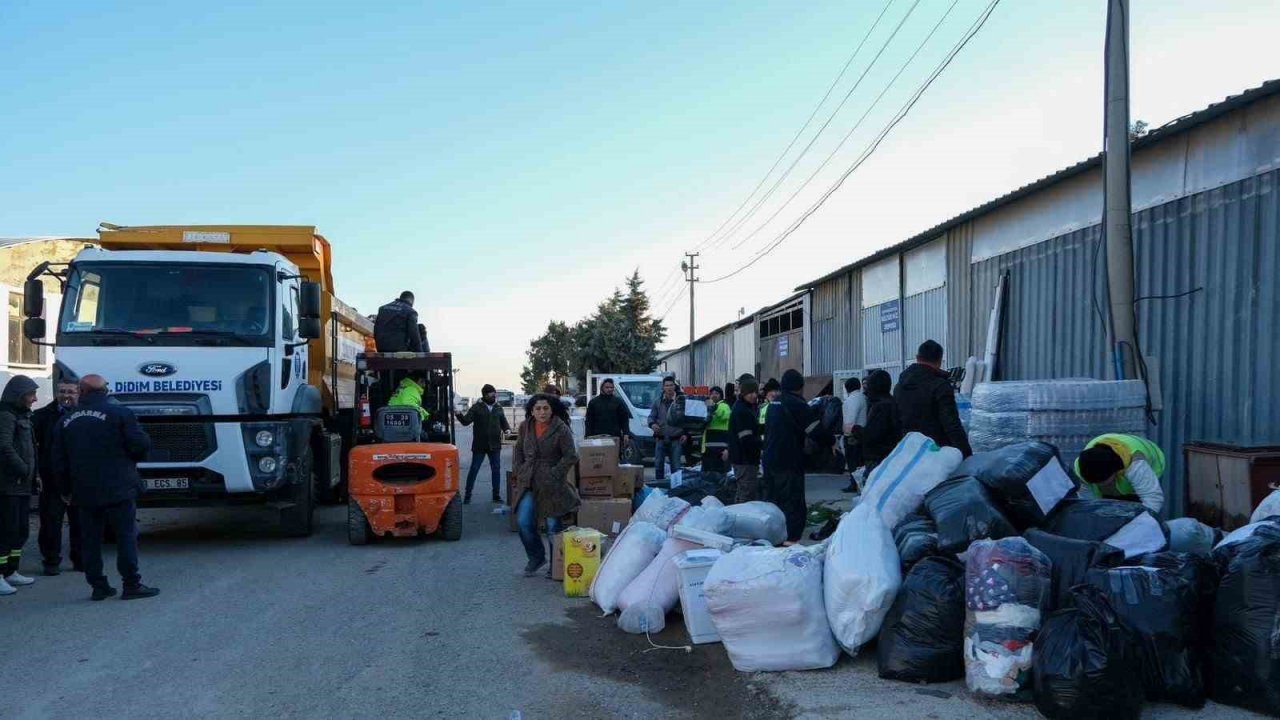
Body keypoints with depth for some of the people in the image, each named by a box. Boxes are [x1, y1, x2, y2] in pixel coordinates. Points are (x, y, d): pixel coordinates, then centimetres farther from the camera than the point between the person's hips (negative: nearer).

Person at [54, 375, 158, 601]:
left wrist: (69, 487, 21)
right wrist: (133, 458, 10)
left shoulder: (66, 421, 9)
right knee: (126, 535, -1)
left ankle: (98, 586, 11)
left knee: (90, 540, 10)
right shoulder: (120, 413, -7)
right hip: (118, 489, -4)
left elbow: (59, 462, 12)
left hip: (84, 492, 5)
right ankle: (132, 584, -3)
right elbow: (141, 444, -12)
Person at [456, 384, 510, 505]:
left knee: (496, 469, 8)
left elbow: (504, 422, 10)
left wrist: (507, 429, -13)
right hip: (479, 445, -3)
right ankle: (467, 496, 5)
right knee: (474, 469, 0)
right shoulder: (477, 407, -2)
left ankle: (496, 495, 17)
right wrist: (459, 415, -32)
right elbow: (466, 421, -11)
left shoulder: (499, 409, 9)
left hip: (495, 445, 4)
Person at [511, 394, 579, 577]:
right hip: (529, 483, 4)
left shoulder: (561, 429, -11)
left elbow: (571, 457, -9)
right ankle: (536, 557, 20)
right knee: (523, 523, -3)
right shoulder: (525, 427, 4)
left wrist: (554, 474, -13)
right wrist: (520, 471, 5)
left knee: (554, 526, 4)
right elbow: (518, 451, 17)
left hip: (553, 486, -4)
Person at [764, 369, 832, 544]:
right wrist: (831, 442, 2)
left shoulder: (773, 404, 12)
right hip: (789, 462, -8)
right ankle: (791, 538, -6)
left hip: (769, 459, 8)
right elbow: (817, 430, -13)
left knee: (771, 500, 16)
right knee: (793, 503, -3)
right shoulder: (797, 404, -13)